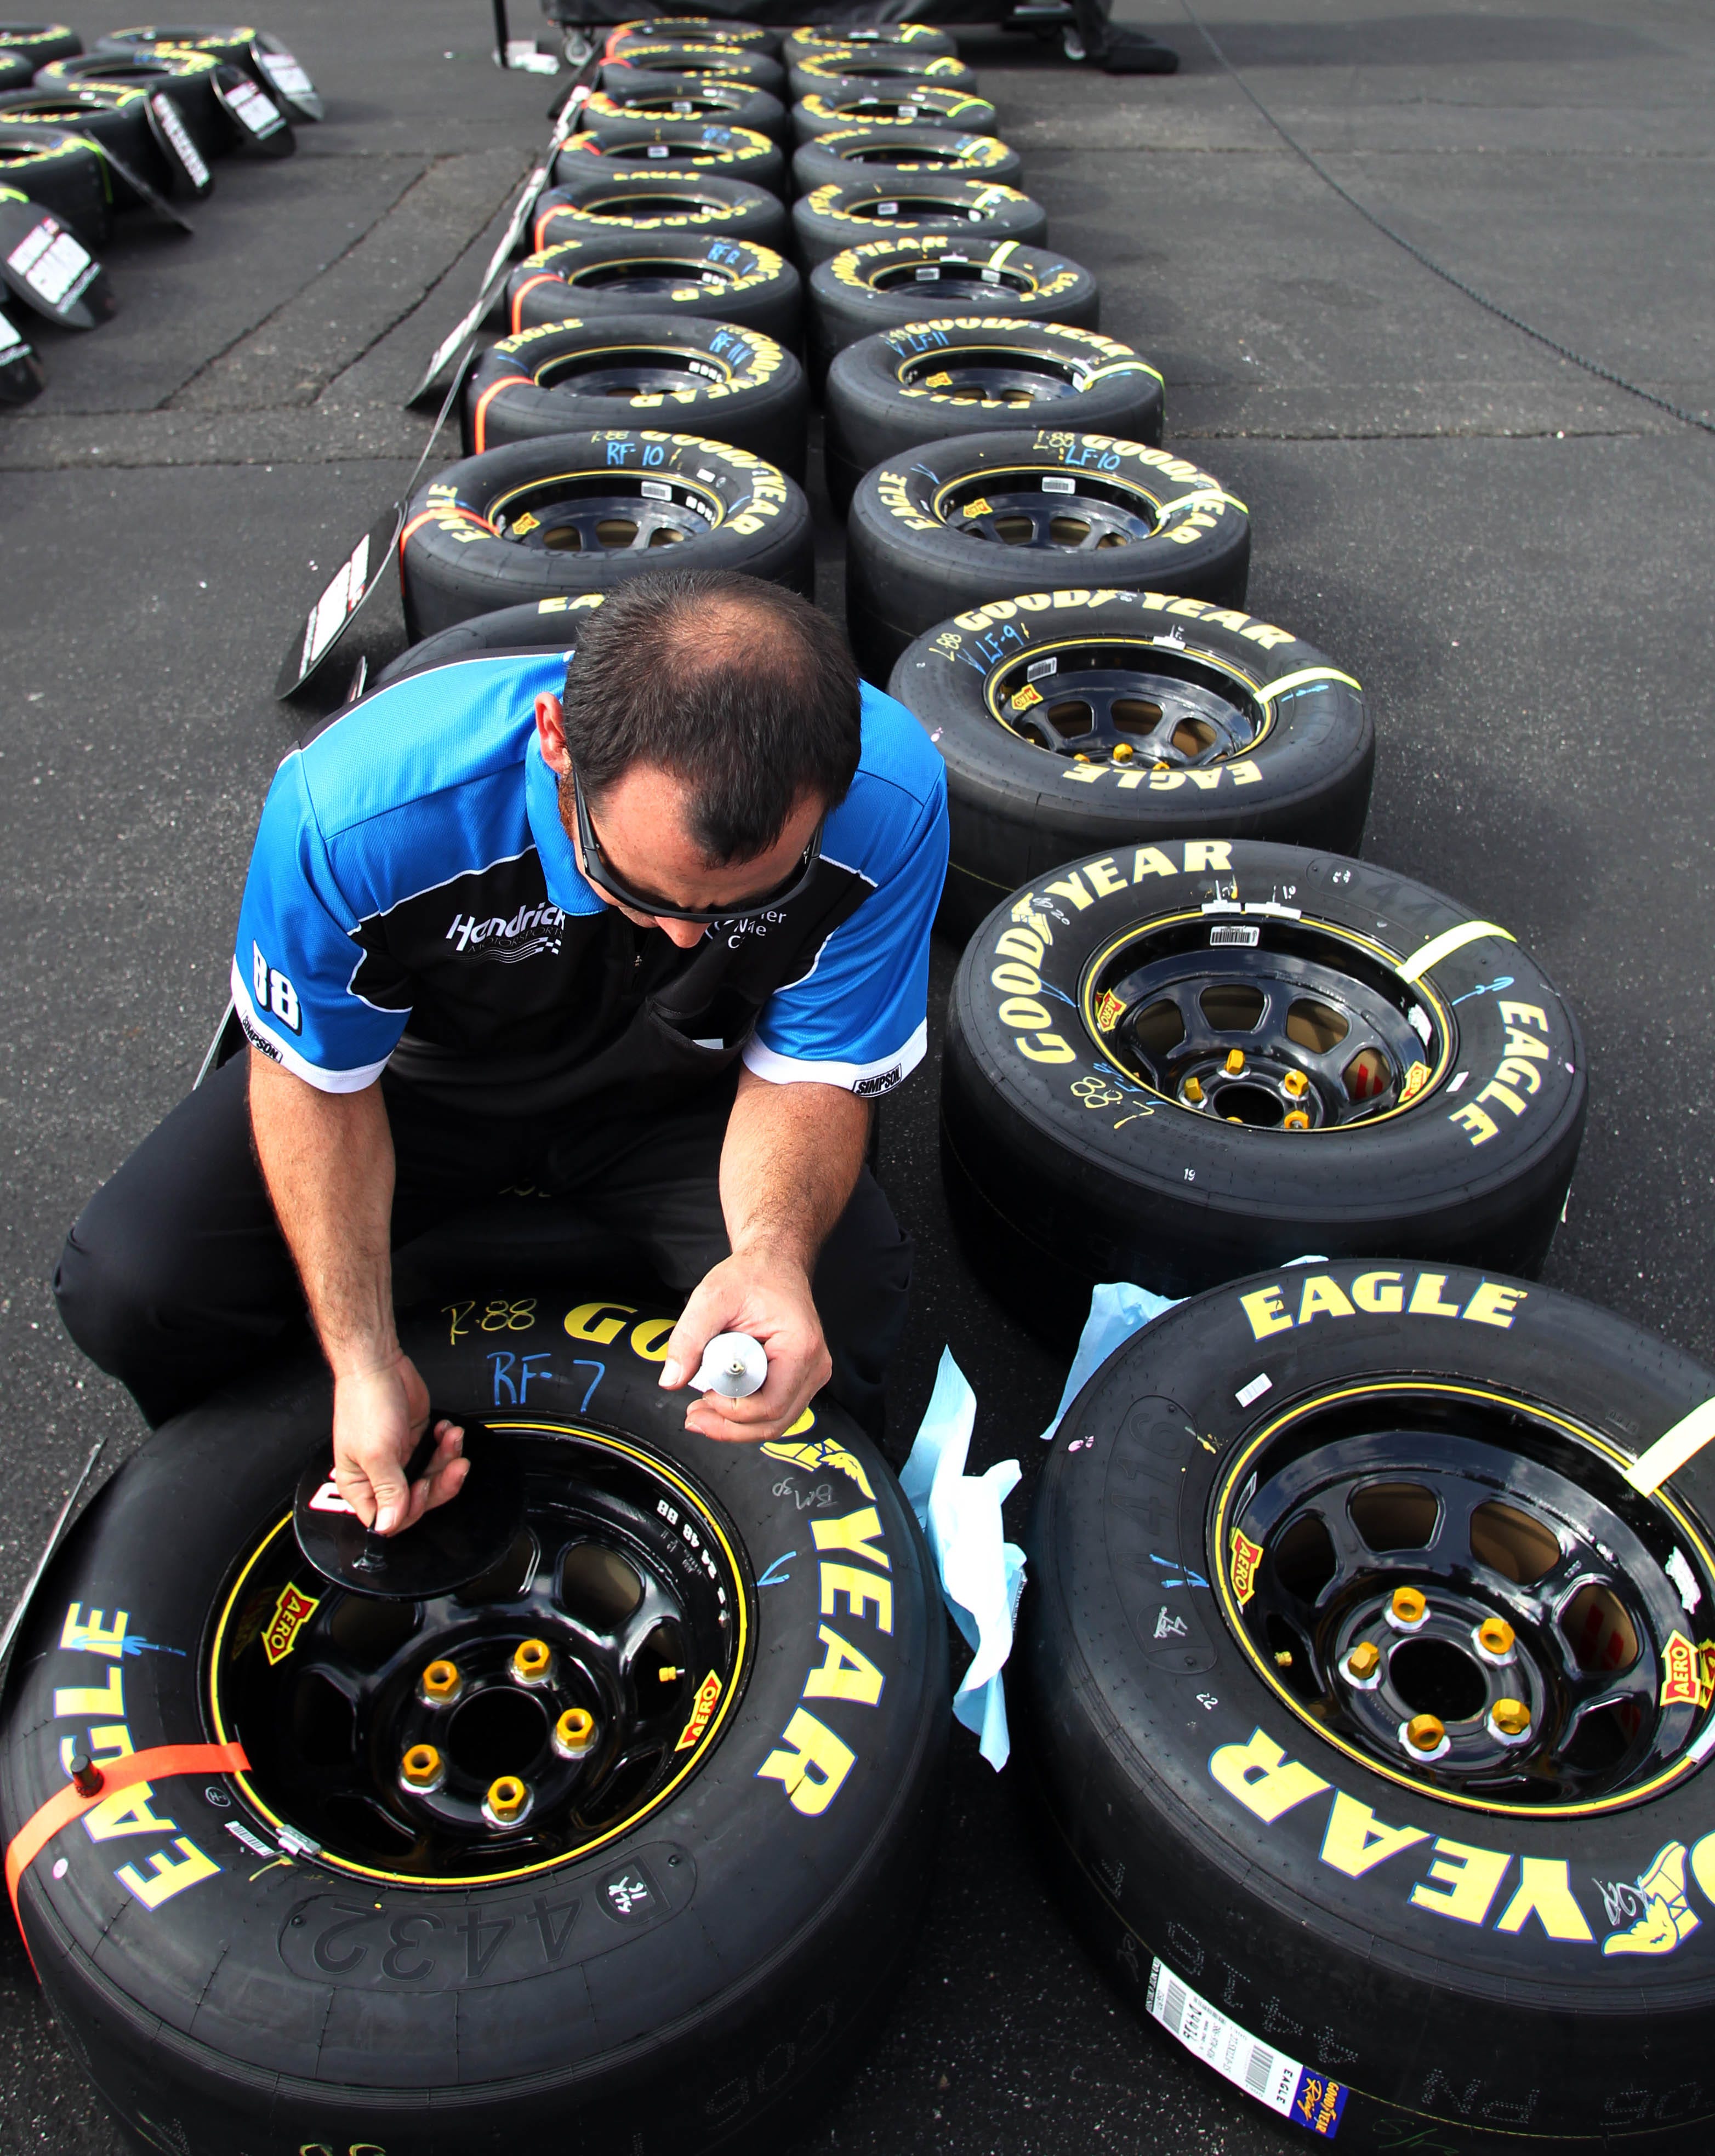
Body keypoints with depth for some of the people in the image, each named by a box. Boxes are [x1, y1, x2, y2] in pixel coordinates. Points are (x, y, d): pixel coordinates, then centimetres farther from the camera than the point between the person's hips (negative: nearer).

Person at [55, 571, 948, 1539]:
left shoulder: (888, 800, -32)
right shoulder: (356, 807, -35)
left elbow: (812, 1076, -19)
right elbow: (316, 1075, -17)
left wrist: (775, 1253, -41)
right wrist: (364, 1367, -23)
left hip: (671, 1097, 1)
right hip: (428, 1075, 0)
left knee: (845, 1295, -26)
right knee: (132, 1288, -19)